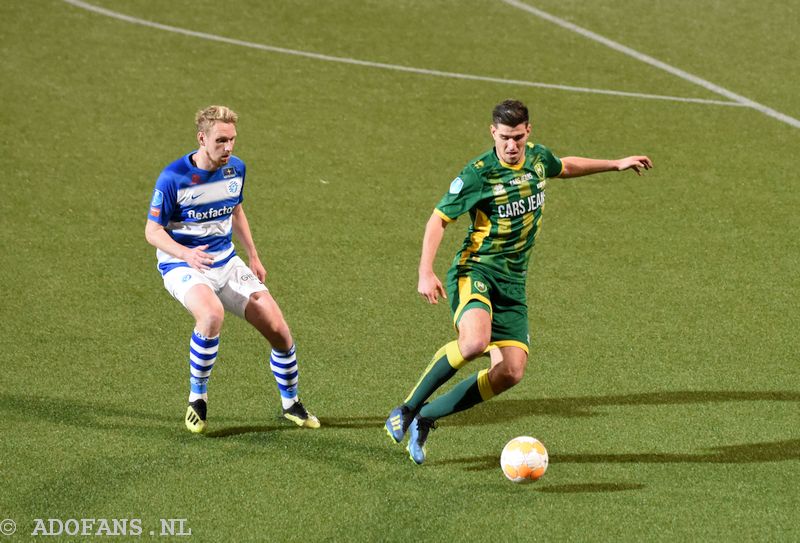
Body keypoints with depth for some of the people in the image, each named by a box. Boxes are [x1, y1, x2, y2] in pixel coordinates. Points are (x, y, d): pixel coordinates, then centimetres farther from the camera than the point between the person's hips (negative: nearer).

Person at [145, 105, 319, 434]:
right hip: (183, 267, -6)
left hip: (226, 263, 6)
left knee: (278, 329, -4)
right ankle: (197, 400, -16)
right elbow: (152, 230, -12)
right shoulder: (173, 178, -18)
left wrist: (253, 257, 18)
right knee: (212, 314, -37)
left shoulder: (236, 169, 0)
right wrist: (185, 254, -30)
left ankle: (291, 404, 22)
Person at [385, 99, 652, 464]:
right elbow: (439, 219, -9)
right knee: (475, 342, -35)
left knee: (510, 372, -7)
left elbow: (565, 166, 30)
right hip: (475, 270, -6)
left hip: (513, 283, 6)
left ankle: (426, 417, 7)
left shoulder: (538, 158, 5)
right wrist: (425, 273, -19)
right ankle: (408, 408, -17)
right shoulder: (478, 174, -14)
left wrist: (616, 164, 34)